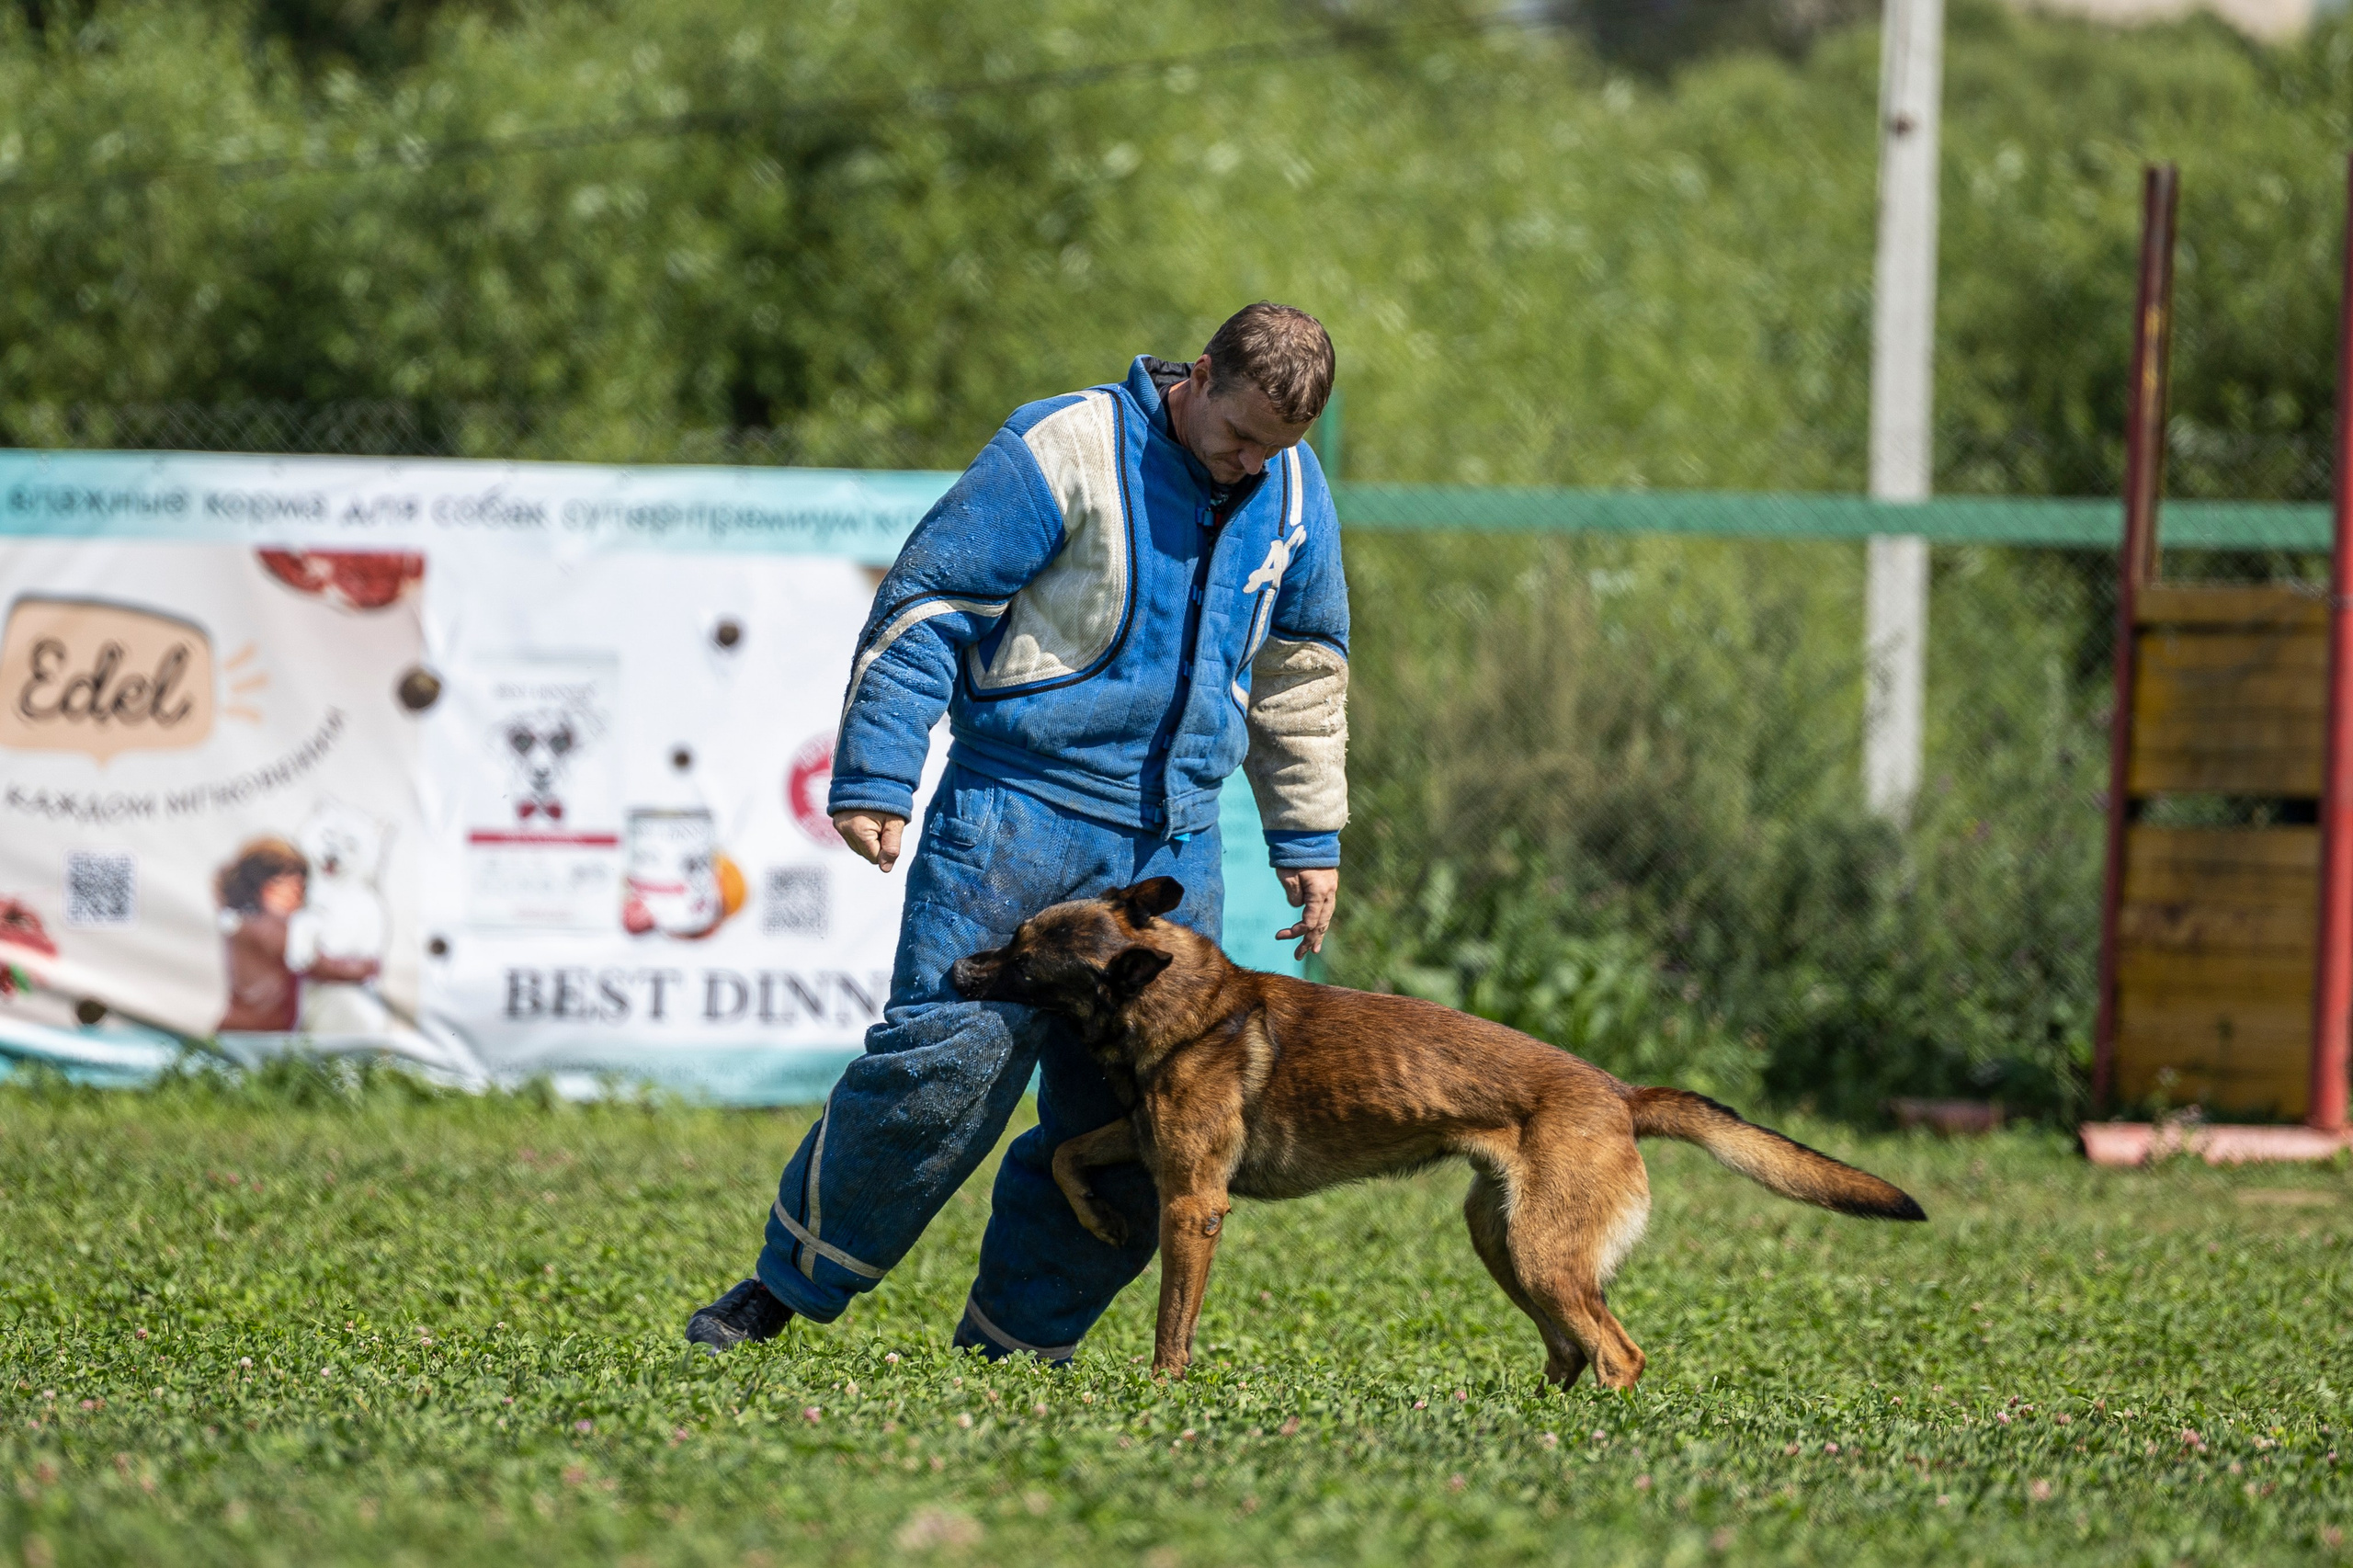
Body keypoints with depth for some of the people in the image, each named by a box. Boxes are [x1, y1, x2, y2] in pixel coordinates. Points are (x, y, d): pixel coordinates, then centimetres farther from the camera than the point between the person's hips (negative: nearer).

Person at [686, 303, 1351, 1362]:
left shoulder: (1293, 492, 10)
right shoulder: (1069, 451, -9)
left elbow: (1300, 670, 24)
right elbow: (926, 606, -9)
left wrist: (1309, 839, 24)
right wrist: (874, 779, -14)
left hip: (1173, 844, 6)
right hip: (1018, 811, -6)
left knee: (1134, 1117, 2)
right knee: (943, 1058, -15)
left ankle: (1014, 1345, 12)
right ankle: (784, 1290, -2)